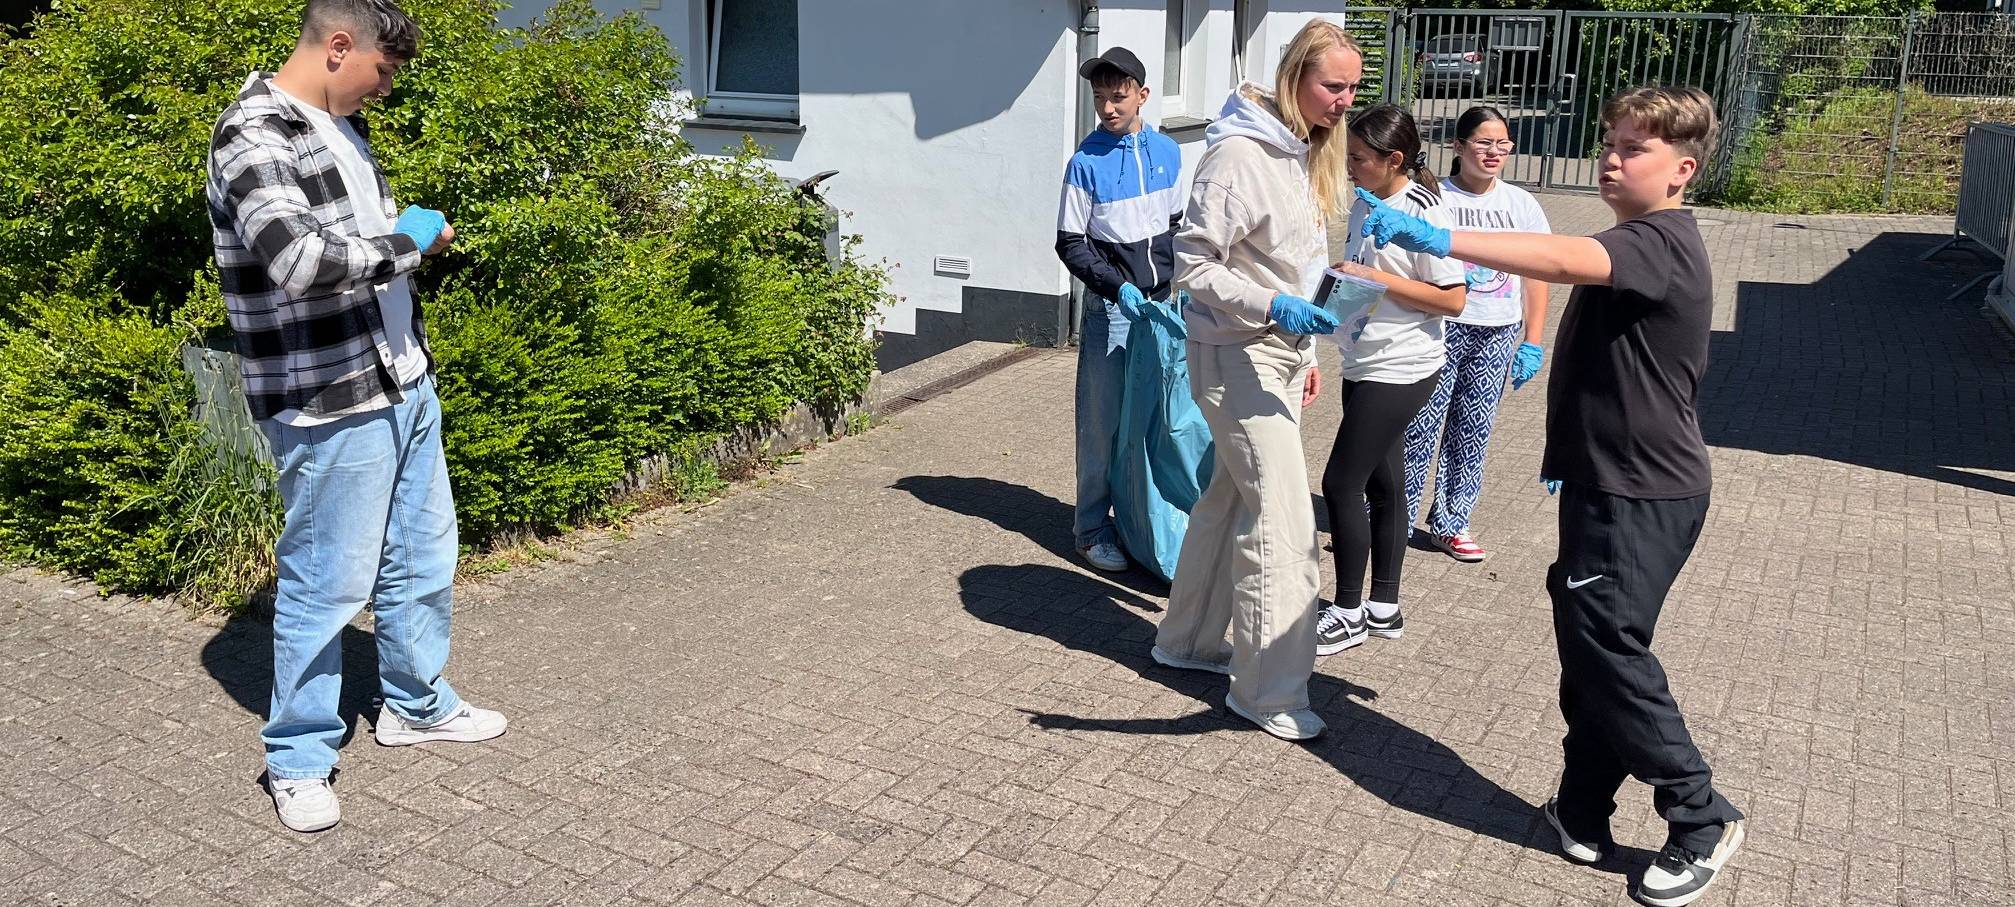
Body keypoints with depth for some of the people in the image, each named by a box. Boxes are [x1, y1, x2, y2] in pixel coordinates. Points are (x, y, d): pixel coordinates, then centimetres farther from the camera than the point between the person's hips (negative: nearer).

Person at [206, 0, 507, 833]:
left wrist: (420, 234, 10)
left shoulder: (342, 123, 12)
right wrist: (405, 242, -18)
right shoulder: (252, 136, -17)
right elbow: (297, 258, -32)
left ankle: (416, 704, 37)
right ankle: (296, 759, 20)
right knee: (328, 583, 2)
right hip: (329, 404, -9)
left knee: (422, 558, 18)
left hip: (405, 383, 9)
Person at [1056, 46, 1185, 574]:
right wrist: (1118, 286, -18)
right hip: (1110, 310, -4)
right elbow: (1071, 244, -7)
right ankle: (1093, 527, 9)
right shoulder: (1087, 163, -8)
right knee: (1104, 422, -1)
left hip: (1160, 303, 4)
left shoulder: (1167, 152, 5)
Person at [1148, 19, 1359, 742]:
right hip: (1238, 356, -9)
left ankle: (1189, 640, 32)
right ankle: (1271, 692, 3)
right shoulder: (1240, 154, -19)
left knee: (1231, 499, 17)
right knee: (1282, 522, -8)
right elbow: (1194, 263, -19)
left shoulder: (1304, 151, 10)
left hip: (1281, 354, 9)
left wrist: (1304, 350, 21)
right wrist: (1273, 309, -28)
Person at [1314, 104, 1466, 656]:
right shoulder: (1363, 205, 8)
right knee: (1381, 483, 14)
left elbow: (1452, 300, -17)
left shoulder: (1423, 212, -17)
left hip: (1401, 371, -8)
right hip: (1363, 366, 8)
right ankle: (1384, 607, 25)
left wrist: (1377, 278, -21)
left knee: (1341, 483, -7)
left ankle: (1348, 612, 8)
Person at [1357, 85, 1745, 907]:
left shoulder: (1660, 241, -18)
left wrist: (1438, 239, -47)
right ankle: (1584, 810, 22)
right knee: (1587, 643, 12)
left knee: (1608, 649, -7)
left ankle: (1702, 820, 8)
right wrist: (1570, 449, 28)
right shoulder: (1634, 242, 17)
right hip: (1608, 480, 10)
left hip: (1642, 494, -10)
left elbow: (1564, 260, -39)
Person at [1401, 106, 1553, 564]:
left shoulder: (1521, 203, 7)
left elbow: (1536, 275, 9)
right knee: (1419, 428, -3)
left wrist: (1533, 342, 5)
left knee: (1472, 433, 9)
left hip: (1496, 336, 4)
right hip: (1440, 328, -4)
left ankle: (1450, 524, 21)